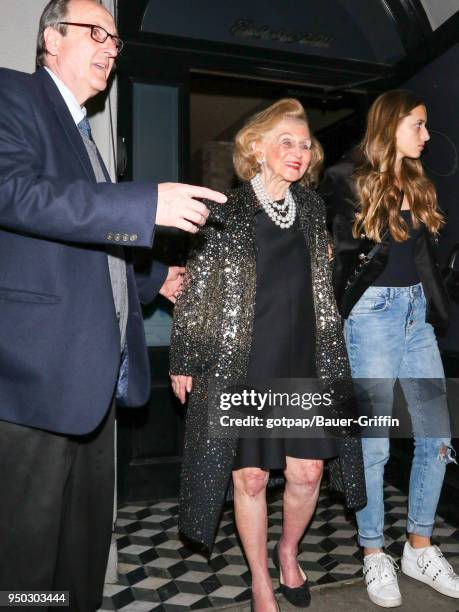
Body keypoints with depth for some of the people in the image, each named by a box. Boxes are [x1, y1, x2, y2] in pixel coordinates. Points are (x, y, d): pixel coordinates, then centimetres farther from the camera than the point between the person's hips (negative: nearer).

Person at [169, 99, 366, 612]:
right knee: (250, 477, 6)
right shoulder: (227, 213, -5)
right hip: (238, 367, -4)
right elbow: (195, 292, -3)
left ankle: (288, 553, 37)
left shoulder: (310, 209, 9)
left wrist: (329, 355, 16)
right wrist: (183, 361, -4)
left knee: (307, 473, 6)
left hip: (301, 365, 4)